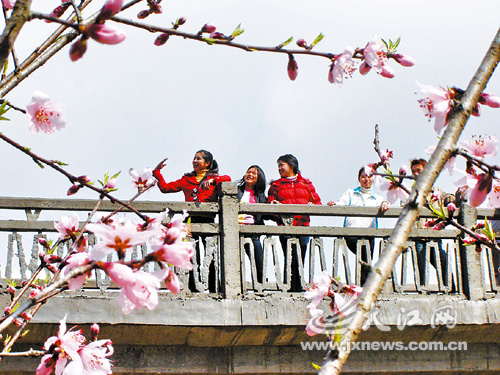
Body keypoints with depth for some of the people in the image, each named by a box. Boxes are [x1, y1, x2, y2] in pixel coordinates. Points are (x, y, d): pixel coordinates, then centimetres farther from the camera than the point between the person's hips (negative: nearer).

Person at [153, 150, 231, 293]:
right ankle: (192, 288, -3)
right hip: (191, 220, 2)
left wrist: (212, 180, -22)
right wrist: (157, 172, 18)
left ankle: (213, 289, -1)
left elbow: (227, 178, -8)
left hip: (207, 220, -2)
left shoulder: (214, 178, 13)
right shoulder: (186, 180, 21)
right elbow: (165, 188, 22)